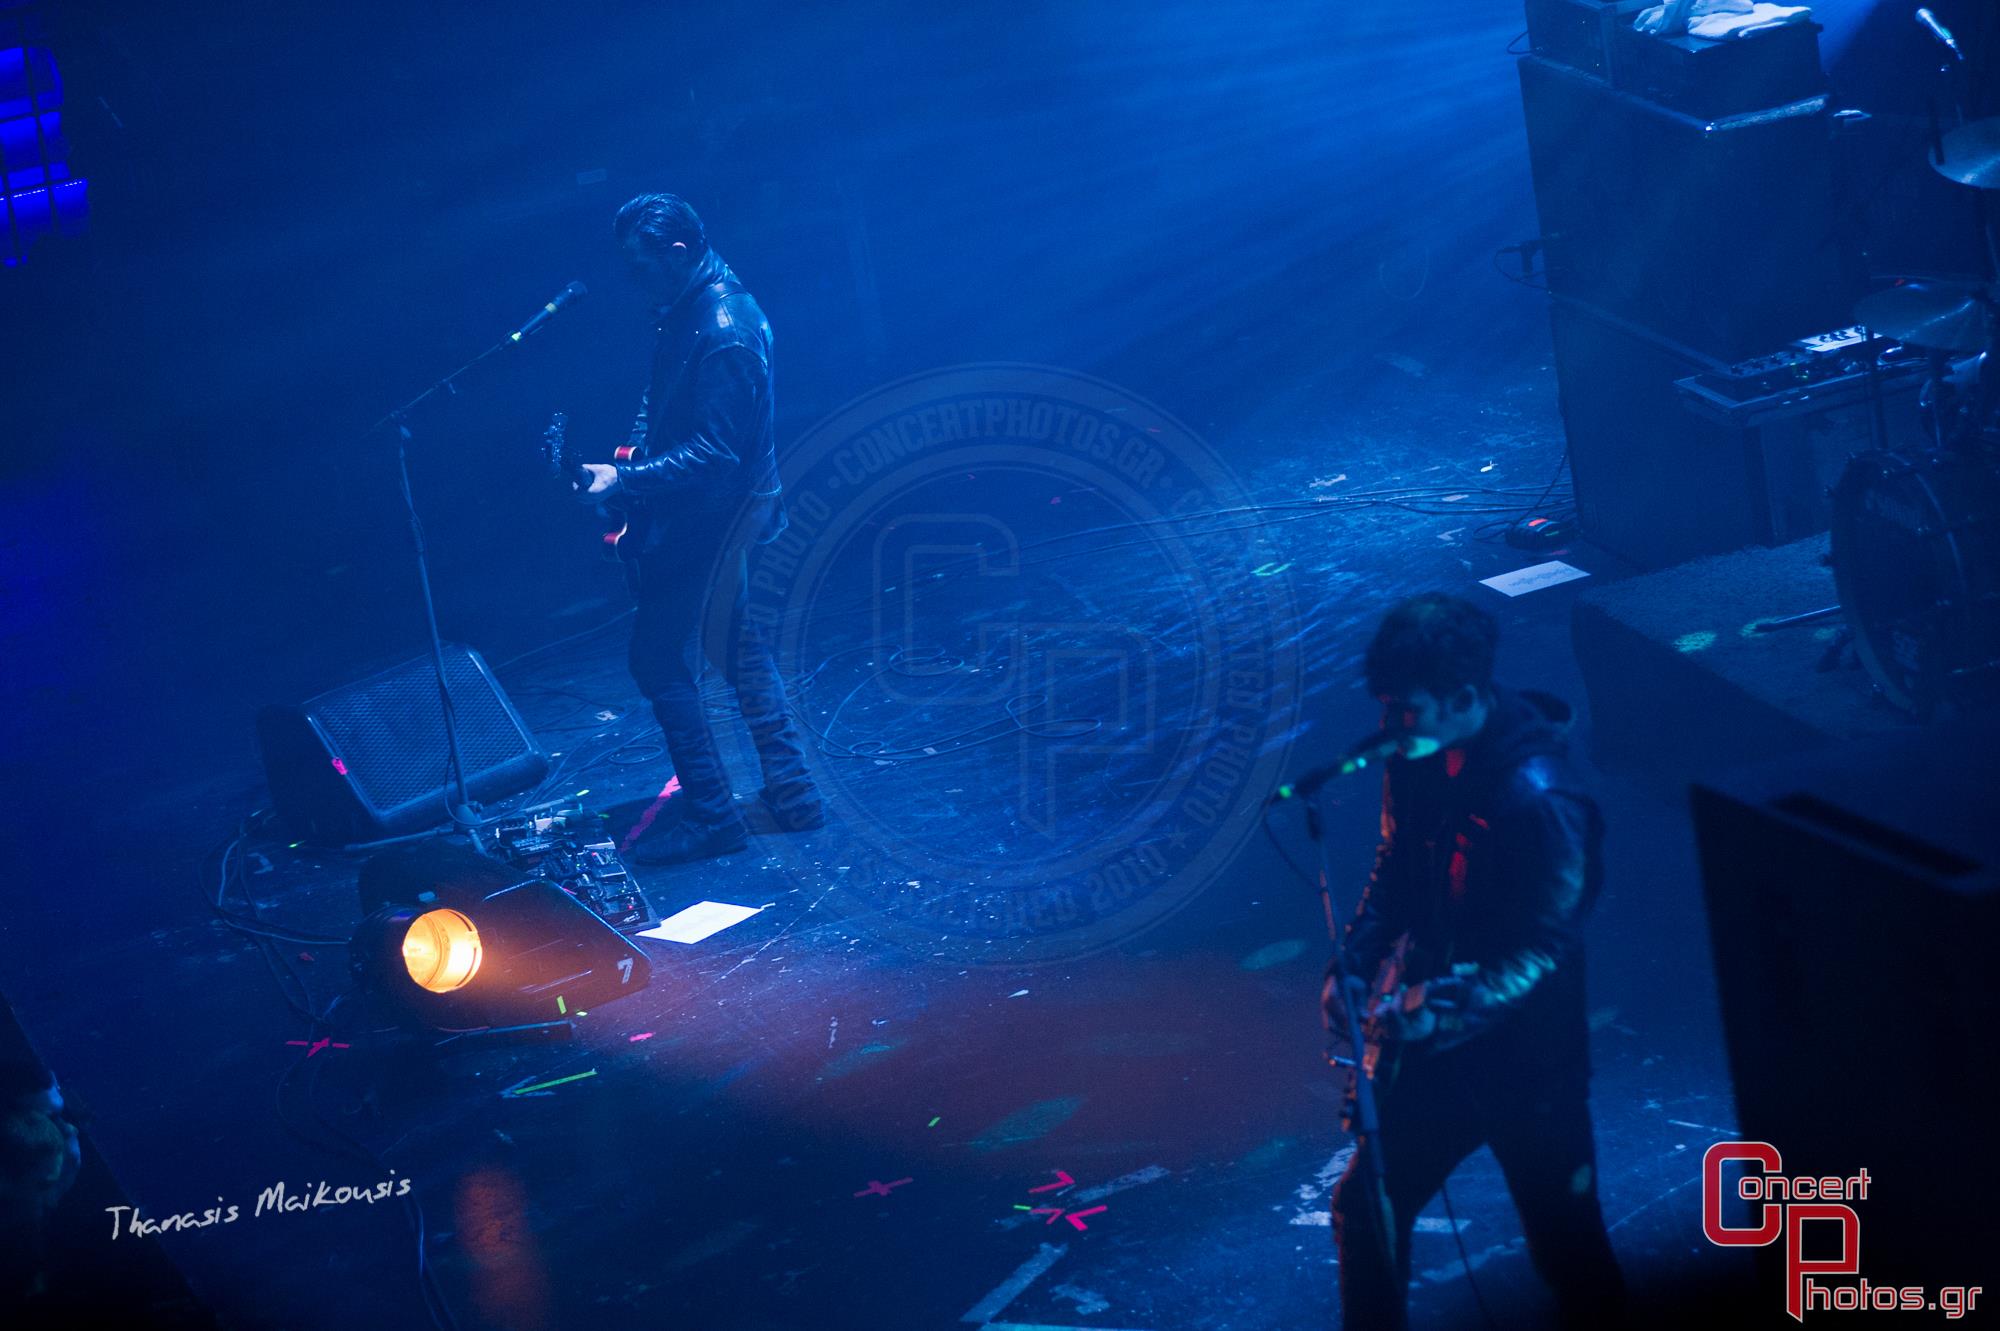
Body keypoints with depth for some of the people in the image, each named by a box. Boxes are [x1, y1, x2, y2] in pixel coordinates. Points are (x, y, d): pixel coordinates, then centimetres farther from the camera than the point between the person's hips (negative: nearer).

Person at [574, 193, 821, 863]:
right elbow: (662, 400, 18)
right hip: (729, 511, 10)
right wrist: (634, 451, 3)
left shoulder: (721, 334, -26)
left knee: (661, 659, -3)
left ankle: (710, 815, 4)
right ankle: (790, 791, 26)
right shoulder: (692, 307, 6)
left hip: (708, 521, -10)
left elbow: (714, 455, -27)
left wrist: (625, 480, -27)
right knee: (738, 645, 18)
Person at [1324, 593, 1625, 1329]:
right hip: (1428, 1039, 6)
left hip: (1524, 1060, -6)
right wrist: (1352, 963, -4)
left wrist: (1439, 1010, -27)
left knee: (1564, 1242, 9)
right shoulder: (1419, 756, -6)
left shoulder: (1539, 798, -27)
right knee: (1364, 1206, 15)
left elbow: (1547, 949, -21)